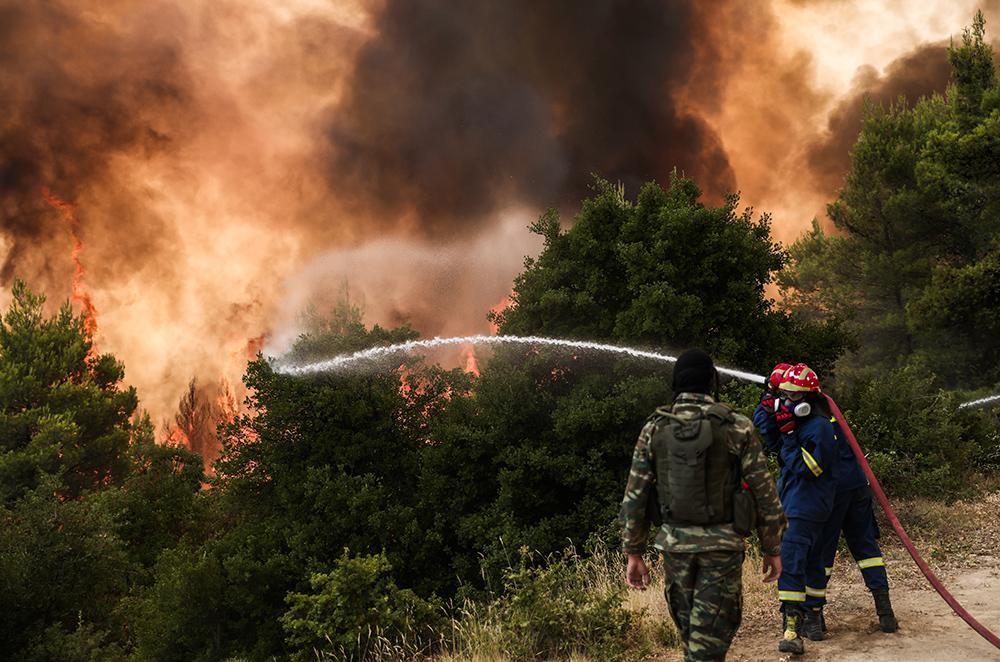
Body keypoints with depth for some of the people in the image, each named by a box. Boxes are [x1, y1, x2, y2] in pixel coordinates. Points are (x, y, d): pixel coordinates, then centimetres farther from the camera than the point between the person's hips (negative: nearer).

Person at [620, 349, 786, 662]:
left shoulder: (654, 429, 1)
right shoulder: (736, 427, -5)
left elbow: (634, 496, 2)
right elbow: (764, 491, -4)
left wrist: (634, 553, 9)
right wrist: (772, 548, 5)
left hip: (675, 543, 3)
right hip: (722, 544, -3)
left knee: (690, 630, 19)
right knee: (710, 636, -1)